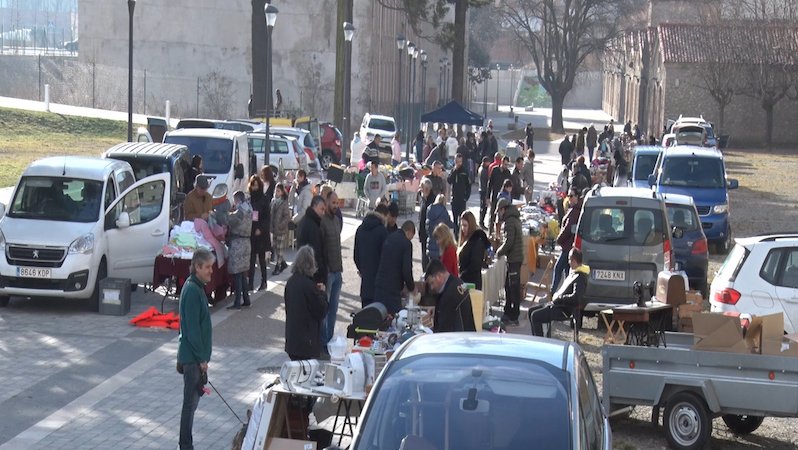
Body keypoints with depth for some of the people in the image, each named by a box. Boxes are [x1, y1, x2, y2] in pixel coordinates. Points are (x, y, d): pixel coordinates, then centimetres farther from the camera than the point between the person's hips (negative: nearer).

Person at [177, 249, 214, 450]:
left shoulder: (196, 287, 10)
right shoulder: (192, 290, -20)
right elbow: (192, 328, -22)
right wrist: (202, 358, -18)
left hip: (193, 355, 10)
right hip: (193, 357, -10)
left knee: (192, 400, 15)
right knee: (190, 403, -2)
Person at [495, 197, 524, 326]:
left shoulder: (509, 222, -16)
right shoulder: (515, 219, 15)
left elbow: (509, 242, -22)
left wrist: (499, 252, -7)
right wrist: (501, 249, 13)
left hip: (513, 259, -10)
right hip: (517, 257, 10)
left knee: (514, 288, -6)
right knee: (509, 286, 17)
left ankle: (513, 317, -3)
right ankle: (508, 313, 26)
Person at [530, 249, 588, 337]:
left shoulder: (580, 277, -20)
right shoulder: (573, 273, 14)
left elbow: (575, 298, -30)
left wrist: (559, 298, -19)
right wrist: (556, 295, 8)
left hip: (565, 310, -11)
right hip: (558, 304, 11)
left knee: (535, 316, -18)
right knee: (531, 311, 11)